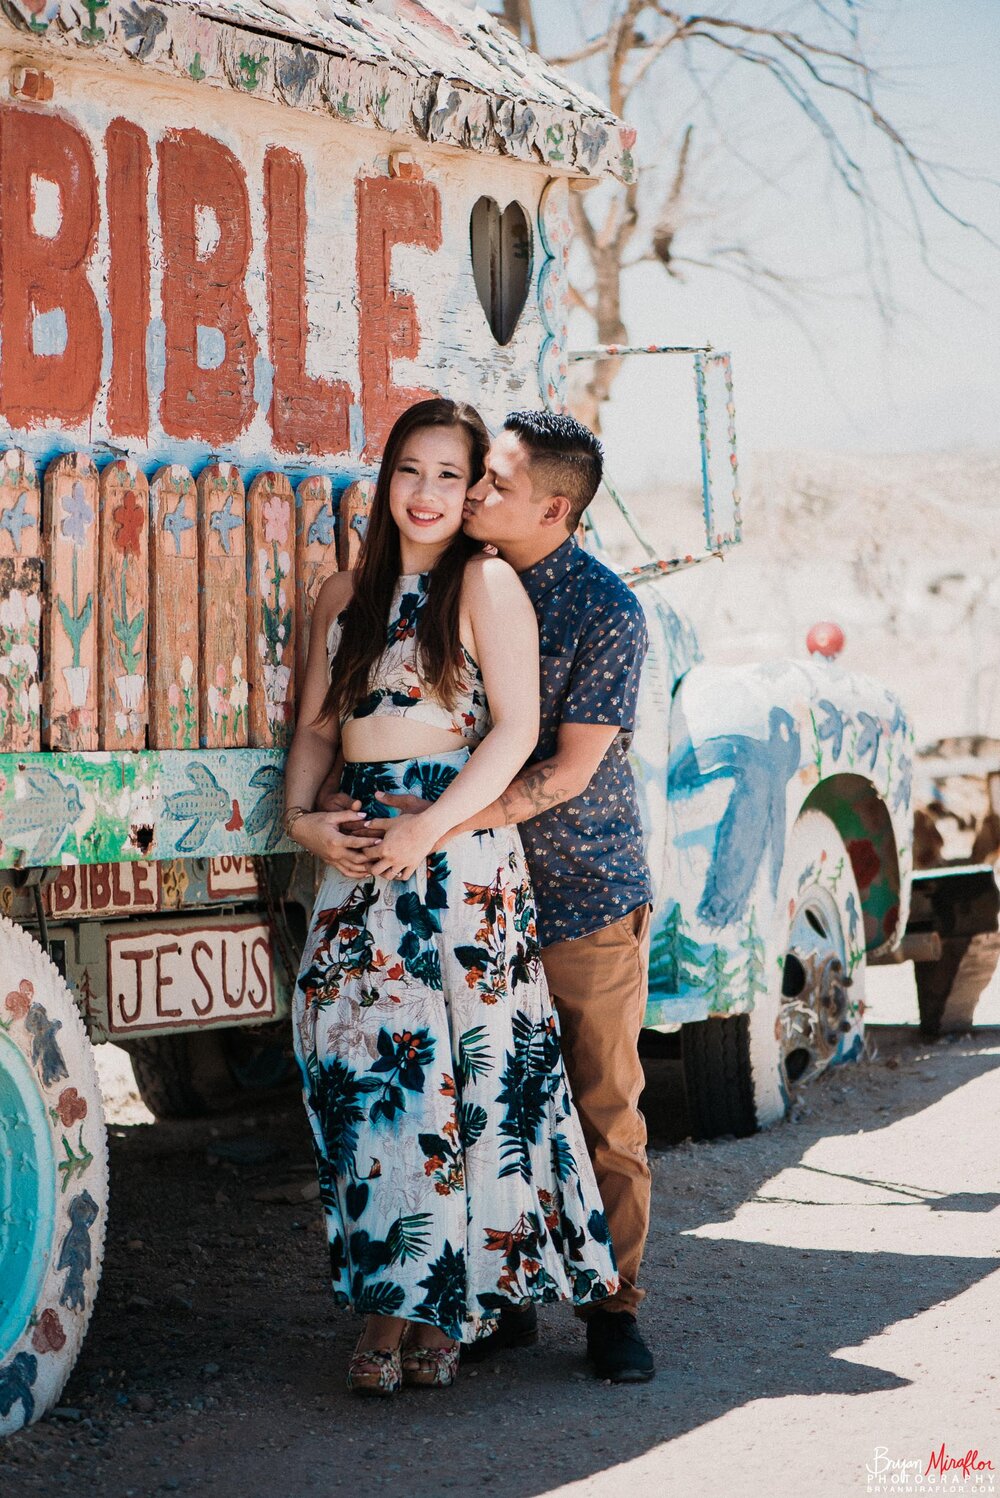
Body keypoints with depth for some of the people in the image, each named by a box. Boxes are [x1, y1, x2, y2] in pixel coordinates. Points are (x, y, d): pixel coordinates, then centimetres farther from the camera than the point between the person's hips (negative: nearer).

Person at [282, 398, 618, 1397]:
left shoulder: (485, 582, 0)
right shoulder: (345, 596, 17)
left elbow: (517, 727, -8)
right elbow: (317, 726, 18)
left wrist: (428, 828, -15)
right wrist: (302, 818, 0)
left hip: (461, 842, -5)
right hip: (359, 854, 5)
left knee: (462, 1067, -6)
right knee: (354, 1051, -4)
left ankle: (444, 1308, 3)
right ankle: (388, 1297, 3)